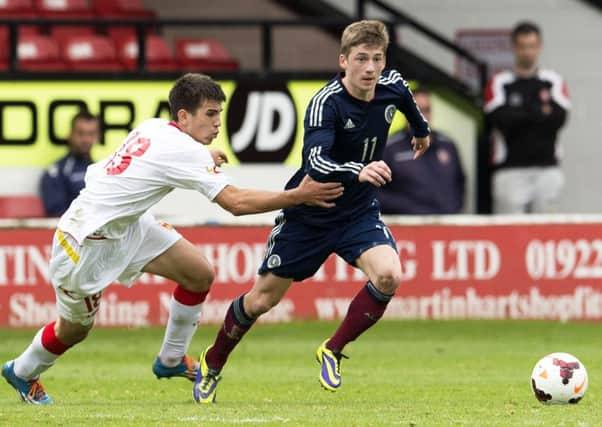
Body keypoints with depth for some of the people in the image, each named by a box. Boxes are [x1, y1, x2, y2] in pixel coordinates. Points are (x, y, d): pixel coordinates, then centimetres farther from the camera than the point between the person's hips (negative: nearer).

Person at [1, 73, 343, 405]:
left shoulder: (153, 128, -2)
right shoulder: (185, 151, -27)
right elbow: (236, 202, -32)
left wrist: (205, 159, 16)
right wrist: (298, 196, -28)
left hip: (127, 225, 9)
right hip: (87, 240, -9)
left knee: (200, 274, -2)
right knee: (75, 329, 9)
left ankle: (171, 360, 13)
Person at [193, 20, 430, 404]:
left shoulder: (392, 87, -10)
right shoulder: (326, 103, -28)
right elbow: (316, 164, -42)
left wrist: (422, 129, 36)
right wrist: (358, 171, -60)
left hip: (359, 214, 4)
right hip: (309, 214, -4)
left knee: (388, 275, -25)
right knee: (263, 298, 7)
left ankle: (333, 351, -3)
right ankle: (213, 363, 35)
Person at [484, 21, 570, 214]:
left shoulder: (553, 81, 10)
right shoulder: (499, 83, 6)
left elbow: (559, 118, -5)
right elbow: (499, 119, -10)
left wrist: (521, 116, -7)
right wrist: (540, 113, -7)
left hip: (547, 169, 2)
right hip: (510, 169, -2)